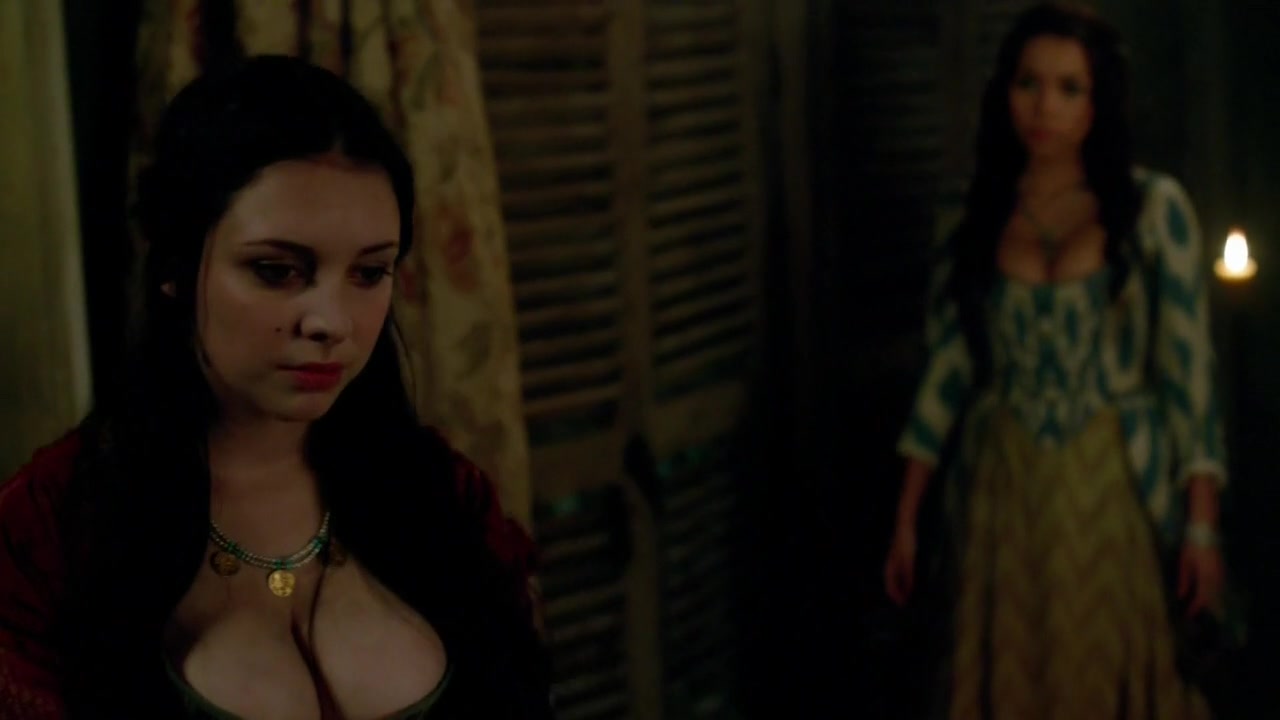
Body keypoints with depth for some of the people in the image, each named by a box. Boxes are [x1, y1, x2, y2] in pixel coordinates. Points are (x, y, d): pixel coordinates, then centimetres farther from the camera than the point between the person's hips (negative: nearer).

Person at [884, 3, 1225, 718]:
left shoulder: (1153, 208, -4)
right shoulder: (977, 219, 4)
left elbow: (1190, 370, -5)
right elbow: (947, 370, 7)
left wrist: (1202, 526, -9)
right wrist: (907, 518, 6)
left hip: (1117, 494, -2)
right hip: (1005, 497, 2)